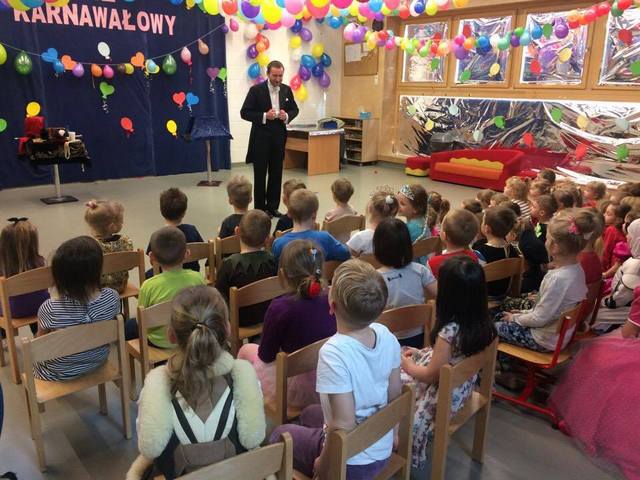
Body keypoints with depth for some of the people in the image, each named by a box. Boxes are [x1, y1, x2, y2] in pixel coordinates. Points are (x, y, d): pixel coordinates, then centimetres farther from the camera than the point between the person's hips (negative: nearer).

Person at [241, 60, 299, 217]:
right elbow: (244, 113, -9)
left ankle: (272, 207, 20)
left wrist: (287, 116, -9)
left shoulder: (287, 90, 4)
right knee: (260, 175, 3)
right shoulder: (256, 90, -9)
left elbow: (294, 109, 13)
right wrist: (264, 116, -21)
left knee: (276, 174, 9)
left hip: (279, 138, 4)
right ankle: (260, 209, 12)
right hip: (261, 138, -4)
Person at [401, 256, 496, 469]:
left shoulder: (448, 332, -33)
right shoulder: (482, 324, -10)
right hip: (462, 388, 8)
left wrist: (406, 364, -3)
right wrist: (421, 352, 10)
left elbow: (431, 376, -20)